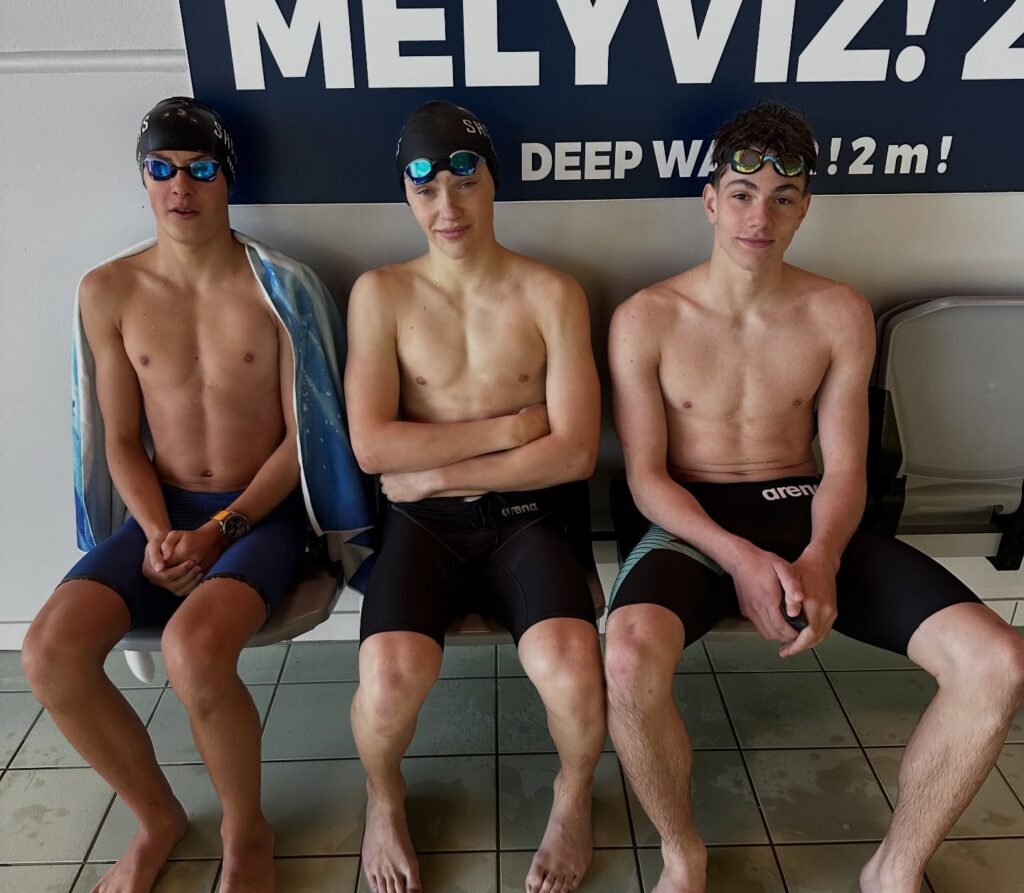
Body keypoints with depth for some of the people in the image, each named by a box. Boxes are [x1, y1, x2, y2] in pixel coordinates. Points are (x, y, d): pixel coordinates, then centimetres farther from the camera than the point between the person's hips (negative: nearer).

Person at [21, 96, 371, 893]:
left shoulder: (282, 287, -5)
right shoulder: (108, 292, 3)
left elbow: (302, 434, -6)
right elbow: (121, 442, 5)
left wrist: (221, 530, -15)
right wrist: (157, 534, -12)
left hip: (261, 512, -3)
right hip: (163, 511, 4)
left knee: (193, 648, -32)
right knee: (50, 654, -20)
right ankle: (157, 816, 9)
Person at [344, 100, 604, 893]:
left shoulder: (552, 294, 0)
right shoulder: (381, 293, 2)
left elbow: (575, 452, -8)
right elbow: (374, 447, -8)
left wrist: (437, 471, -11)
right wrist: (509, 425, -9)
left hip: (523, 518, 0)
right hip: (423, 524, 0)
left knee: (573, 672, -25)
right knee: (391, 678, -26)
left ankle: (575, 794, 14)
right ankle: (385, 797, 14)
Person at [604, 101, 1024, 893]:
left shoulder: (841, 315, 2)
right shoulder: (646, 319, -6)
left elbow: (845, 468, 1)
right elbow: (647, 476, -8)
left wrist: (819, 558, -20)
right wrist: (740, 559, -23)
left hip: (805, 513, 3)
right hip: (694, 521, -2)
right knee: (630, 659, -36)